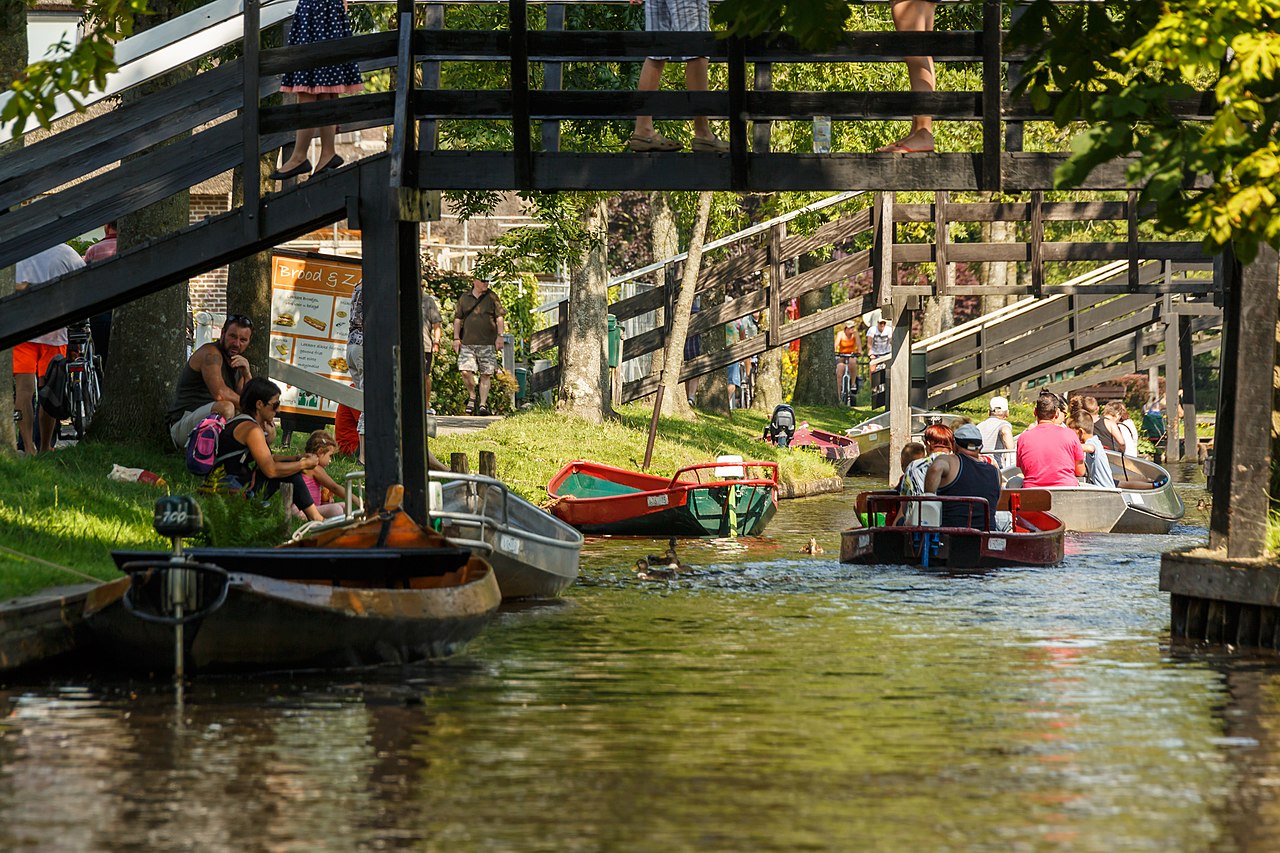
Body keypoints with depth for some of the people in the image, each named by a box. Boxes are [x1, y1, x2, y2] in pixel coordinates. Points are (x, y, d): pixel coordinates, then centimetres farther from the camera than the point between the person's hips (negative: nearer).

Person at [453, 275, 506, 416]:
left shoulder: (491, 297, 7)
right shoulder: (464, 298, 11)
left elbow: (499, 317, 5)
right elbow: (458, 319, 14)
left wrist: (500, 336, -5)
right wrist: (456, 338, 6)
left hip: (487, 343, -1)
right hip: (468, 343, 1)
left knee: (486, 374, -1)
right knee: (466, 371, -12)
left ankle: (483, 404, 4)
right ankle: (472, 397, 11)